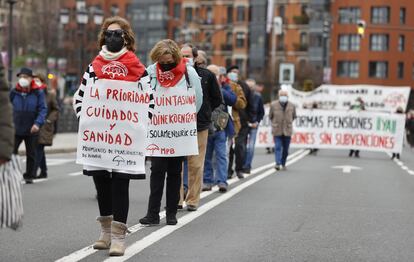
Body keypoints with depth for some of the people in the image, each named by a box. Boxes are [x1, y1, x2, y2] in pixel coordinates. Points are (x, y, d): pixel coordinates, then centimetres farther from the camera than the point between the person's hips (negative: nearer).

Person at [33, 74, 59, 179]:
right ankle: (43, 172, 22)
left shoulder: (50, 95, -1)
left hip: (44, 126, -4)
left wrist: (49, 120, -8)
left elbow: (56, 110, 3)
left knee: (39, 148, -12)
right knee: (39, 149, 11)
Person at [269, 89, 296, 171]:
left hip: (287, 130, 2)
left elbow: (294, 116, 15)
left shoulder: (291, 106, 0)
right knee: (277, 147, -10)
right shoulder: (273, 105, -4)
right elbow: (270, 116, 9)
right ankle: (278, 163, -14)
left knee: (286, 148, 7)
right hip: (277, 130, -2)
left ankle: (283, 164, 21)